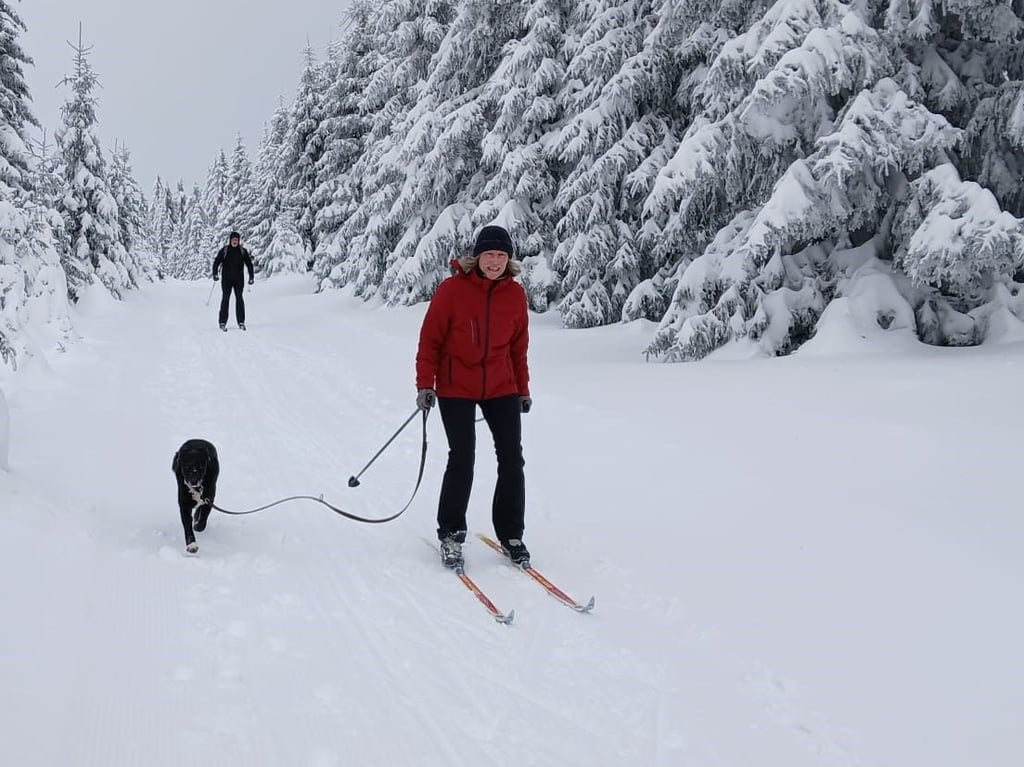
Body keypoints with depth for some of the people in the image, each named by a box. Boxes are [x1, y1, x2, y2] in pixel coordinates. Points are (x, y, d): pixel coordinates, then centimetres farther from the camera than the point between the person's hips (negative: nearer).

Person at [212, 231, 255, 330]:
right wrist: (215, 274, -13)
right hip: (226, 279, -1)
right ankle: (223, 322, 0)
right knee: (225, 299, -2)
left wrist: (251, 277, -1)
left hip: (238, 279, 1)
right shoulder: (224, 250, -1)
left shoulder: (243, 251, 3)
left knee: (239, 299, 0)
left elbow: (249, 264, 5)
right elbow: (216, 262, -2)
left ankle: (241, 322, 6)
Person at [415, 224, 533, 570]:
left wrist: (523, 389, 13)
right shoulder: (452, 289, -11)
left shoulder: (515, 294, 0)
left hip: (501, 388, 4)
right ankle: (450, 534, 9)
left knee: (512, 459, 2)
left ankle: (511, 535, 16)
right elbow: (430, 339, -6)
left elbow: (518, 346, 10)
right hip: (456, 389, -4)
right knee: (462, 460, -7)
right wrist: (424, 384, -8)